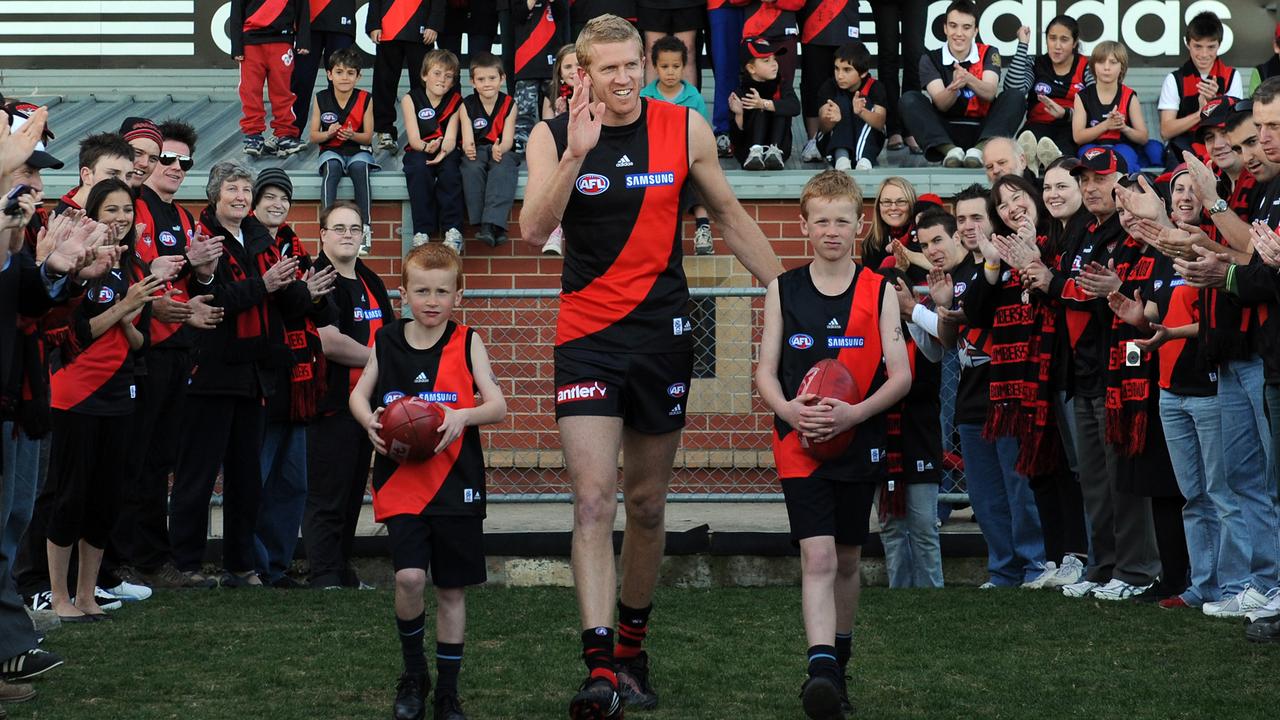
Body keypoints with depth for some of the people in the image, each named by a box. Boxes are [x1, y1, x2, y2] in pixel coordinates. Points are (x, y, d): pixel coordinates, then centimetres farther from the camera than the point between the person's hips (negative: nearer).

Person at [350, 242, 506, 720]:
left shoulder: (466, 344, -1)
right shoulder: (387, 342, 3)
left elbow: (498, 406, -2)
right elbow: (359, 394, 15)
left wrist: (464, 415, -23)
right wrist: (369, 421, -7)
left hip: (456, 484, 0)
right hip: (400, 480, 0)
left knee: (451, 590, 7)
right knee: (409, 577, -16)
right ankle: (413, 671, 9)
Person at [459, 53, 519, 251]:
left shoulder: (509, 105, 2)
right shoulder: (467, 106, 3)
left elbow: (507, 139, -7)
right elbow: (467, 139, -5)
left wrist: (499, 149, -31)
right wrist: (468, 149, -31)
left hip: (501, 151, -1)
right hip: (477, 152, 1)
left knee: (502, 169, -34)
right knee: (472, 168, -33)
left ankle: (492, 225, -44)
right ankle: (480, 223, -35)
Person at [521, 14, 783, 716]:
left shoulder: (685, 129, 1)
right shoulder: (552, 137, -4)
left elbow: (730, 217, 13)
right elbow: (533, 232, -17)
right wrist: (577, 153, -27)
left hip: (663, 334, 2)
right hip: (587, 335, -2)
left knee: (646, 502, 11)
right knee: (593, 499, -14)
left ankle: (633, 648, 29)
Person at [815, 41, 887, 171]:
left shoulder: (875, 87, -11)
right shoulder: (829, 87, -11)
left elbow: (880, 123, -27)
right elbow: (822, 127, -25)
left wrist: (861, 112, -49)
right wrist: (831, 119, -50)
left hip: (867, 143, 0)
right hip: (833, 142, 0)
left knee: (866, 103, -23)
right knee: (842, 102, -23)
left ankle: (864, 160, -45)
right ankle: (841, 157, -47)